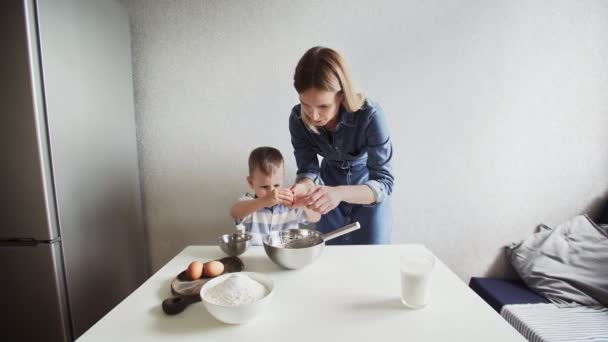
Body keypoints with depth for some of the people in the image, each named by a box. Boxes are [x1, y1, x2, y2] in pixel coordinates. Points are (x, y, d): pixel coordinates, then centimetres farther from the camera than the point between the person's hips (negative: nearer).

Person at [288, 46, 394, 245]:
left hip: (370, 189, -2)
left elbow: (384, 182, -33)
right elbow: (308, 169, -17)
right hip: (330, 182, 3)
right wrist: (305, 186, -41)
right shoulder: (298, 118, -24)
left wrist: (340, 193, -52)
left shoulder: (370, 115, -35)